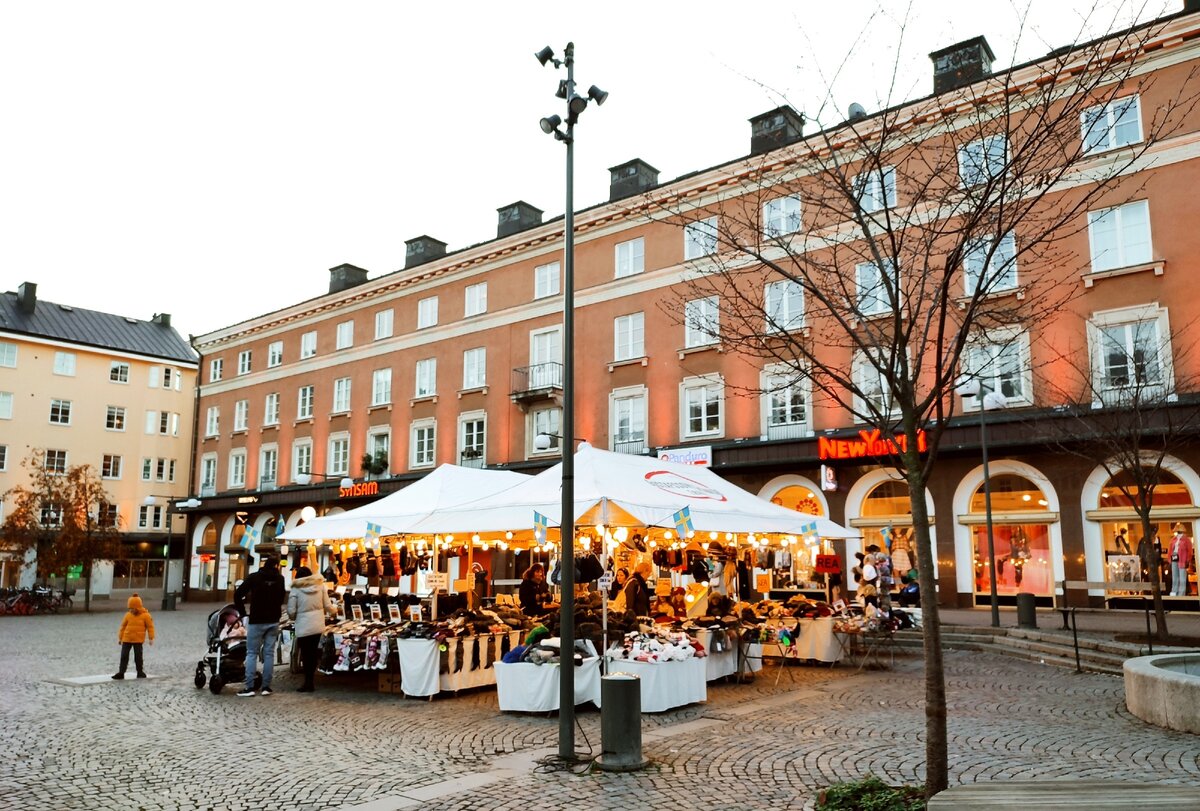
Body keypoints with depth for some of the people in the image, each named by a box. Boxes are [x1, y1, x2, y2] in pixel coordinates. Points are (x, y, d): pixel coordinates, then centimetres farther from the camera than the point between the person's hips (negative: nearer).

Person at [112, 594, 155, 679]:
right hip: (126, 639, 3)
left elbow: (150, 627, -4)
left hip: (138, 640, -3)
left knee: (138, 656, 4)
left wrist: (151, 638, -7)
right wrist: (120, 637, 13)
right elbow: (123, 626, 11)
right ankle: (121, 673, 6)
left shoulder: (145, 615, -7)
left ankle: (140, 672, 17)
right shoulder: (128, 615, 2)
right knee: (124, 656, 1)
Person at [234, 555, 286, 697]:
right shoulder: (280, 579, 5)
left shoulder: (254, 577, -6)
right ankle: (266, 686, 6)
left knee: (252, 653, 2)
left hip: (257, 621, -3)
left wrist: (242, 612, 0)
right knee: (269, 653, 6)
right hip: (273, 621, 3)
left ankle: (249, 687, -3)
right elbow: (282, 597, 8)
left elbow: (238, 594, -10)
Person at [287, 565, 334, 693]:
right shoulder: (320, 585, 1)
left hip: (303, 626, -3)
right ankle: (309, 681, 19)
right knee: (313, 653, 14)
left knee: (306, 654, 7)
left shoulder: (296, 589, -7)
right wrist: (334, 611, 25)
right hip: (318, 625, 3)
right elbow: (327, 606, 3)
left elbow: (291, 611, -7)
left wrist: (295, 617, 15)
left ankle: (308, 683, 11)